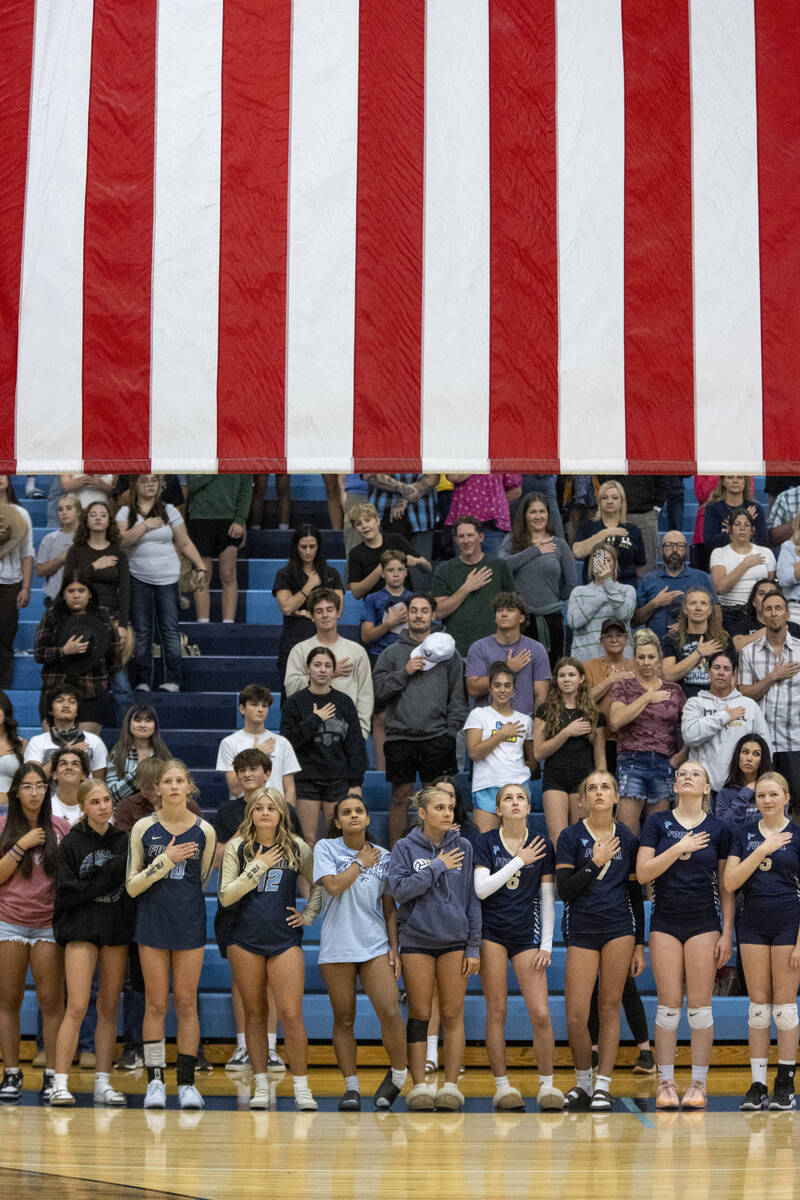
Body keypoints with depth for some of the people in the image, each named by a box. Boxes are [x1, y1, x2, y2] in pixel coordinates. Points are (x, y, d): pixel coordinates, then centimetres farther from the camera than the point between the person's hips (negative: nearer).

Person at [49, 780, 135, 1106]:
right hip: (81, 930, -3)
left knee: (109, 1008, 5)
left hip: (117, 932, 3)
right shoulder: (71, 843, -1)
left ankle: (103, 1084, 10)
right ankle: (60, 1084, -8)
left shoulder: (124, 840, 7)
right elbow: (67, 891, -9)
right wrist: (107, 877, -13)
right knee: (77, 1008, -10)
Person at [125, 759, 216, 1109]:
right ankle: (155, 1081, 9)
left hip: (189, 923, 0)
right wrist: (166, 860, -12)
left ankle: (187, 1082, 9)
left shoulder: (204, 831, 0)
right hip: (152, 923, 0)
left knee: (186, 1004, 3)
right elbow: (132, 884, -4)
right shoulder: (143, 828, -2)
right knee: (156, 1005, 2)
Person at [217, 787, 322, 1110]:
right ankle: (260, 1087, 11)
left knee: (291, 1013, -8)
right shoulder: (237, 847, 3)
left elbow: (319, 884, 20)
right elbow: (226, 896, -4)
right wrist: (258, 866, -9)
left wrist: (308, 915, 7)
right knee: (254, 1013, 5)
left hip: (284, 937, 0)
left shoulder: (296, 848, 5)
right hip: (244, 938, 0)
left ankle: (301, 1087, -2)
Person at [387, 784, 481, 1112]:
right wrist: (437, 866, -11)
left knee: (453, 1014, -1)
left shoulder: (463, 848, 6)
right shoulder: (405, 848, 2)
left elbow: (473, 899, 7)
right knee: (419, 1014, 0)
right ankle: (419, 1086, 5)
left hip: (454, 940, 1)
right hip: (416, 939, -1)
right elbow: (400, 888, -11)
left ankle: (451, 1085, 4)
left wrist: (474, 946, 3)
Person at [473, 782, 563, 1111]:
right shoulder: (486, 842, 1)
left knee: (541, 1013, -7)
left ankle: (547, 1085, 5)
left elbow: (548, 899, 9)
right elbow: (481, 889, -10)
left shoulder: (542, 846, 7)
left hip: (527, 935, 1)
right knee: (496, 1011, -1)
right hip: (491, 932, -1)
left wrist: (546, 945, 4)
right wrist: (519, 862, -11)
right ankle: (502, 1086, 6)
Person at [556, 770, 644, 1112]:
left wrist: (640, 944, 8)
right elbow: (564, 890, -7)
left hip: (620, 929, 1)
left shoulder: (627, 838, 7)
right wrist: (596, 862, -14)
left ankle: (603, 1086, 8)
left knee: (610, 1007, 1)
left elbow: (636, 894, 10)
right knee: (576, 1016, -6)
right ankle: (582, 1082, 15)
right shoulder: (570, 837, 0)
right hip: (581, 930, -1)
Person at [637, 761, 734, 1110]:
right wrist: (679, 849, -13)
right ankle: (666, 1083, 7)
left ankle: (698, 1083, 7)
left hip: (704, 924, 0)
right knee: (669, 1004, 0)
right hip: (665, 921, 0)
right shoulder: (657, 823, 3)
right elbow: (643, 873, -5)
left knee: (699, 1005, -1)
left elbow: (726, 886, 5)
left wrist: (727, 933, 0)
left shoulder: (718, 829, 3)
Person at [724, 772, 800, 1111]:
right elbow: (730, 882, -3)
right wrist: (763, 850, -11)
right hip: (753, 924, 3)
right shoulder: (744, 836, 9)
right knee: (758, 1005, 4)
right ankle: (757, 1084, 6)